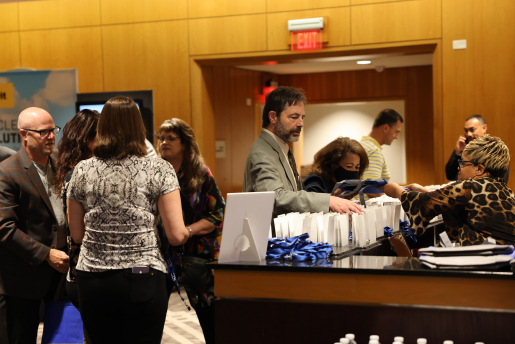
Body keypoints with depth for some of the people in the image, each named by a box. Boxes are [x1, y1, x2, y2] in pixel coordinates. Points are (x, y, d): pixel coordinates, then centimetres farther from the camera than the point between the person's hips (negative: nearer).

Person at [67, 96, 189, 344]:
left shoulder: (82, 171, 3)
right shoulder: (159, 171, -6)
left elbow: (77, 235, 10)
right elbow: (177, 236, -8)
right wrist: (188, 231, 13)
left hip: (93, 280, 3)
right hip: (143, 278, -3)